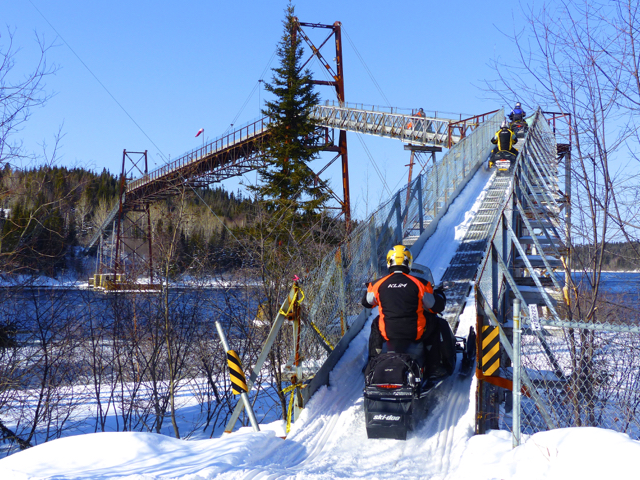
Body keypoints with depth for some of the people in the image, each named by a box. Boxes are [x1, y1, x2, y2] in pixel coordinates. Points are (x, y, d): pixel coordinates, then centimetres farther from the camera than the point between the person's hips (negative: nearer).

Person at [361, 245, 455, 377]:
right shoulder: (419, 283, -9)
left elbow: (366, 303, 17)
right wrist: (440, 295, 23)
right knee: (439, 325, 25)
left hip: (388, 333, 2)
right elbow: (437, 307, 1)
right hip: (416, 332, -2)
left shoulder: (378, 284, -3)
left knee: (376, 324, 35)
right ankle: (437, 366, 23)